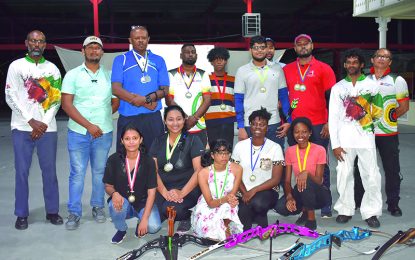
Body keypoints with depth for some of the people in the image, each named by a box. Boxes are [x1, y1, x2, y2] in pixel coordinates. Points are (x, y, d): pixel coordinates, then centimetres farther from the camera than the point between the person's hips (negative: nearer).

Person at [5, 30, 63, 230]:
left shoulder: (52, 69, 9)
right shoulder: (16, 66, 4)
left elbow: (56, 99, 5)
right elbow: (10, 97, -3)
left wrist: (44, 123, -6)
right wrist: (31, 122, -10)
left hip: (47, 128, 1)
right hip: (22, 127, -1)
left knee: (50, 171, 5)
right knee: (22, 172, 2)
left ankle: (52, 211, 17)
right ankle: (21, 214, 13)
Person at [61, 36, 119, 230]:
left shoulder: (109, 76, 9)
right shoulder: (73, 75, 2)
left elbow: (116, 102, 13)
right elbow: (66, 104, -7)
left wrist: (103, 117, -1)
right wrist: (88, 124, -14)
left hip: (104, 132, 2)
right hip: (78, 132, -2)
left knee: (100, 172, 10)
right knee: (77, 173, 1)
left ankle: (98, 207, 24)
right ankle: (74, 212, 10)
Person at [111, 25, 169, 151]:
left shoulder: (158, 61, 13)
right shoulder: (120, 60, 6)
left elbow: (164, 90, 6)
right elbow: (116, 89, -5)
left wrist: (146, 98, -14)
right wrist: (147, 103, -10)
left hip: (153, 118, 2)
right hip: (128, 118, -1)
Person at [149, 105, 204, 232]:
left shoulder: (193, 140, -1)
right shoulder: (158, 142, 10)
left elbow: (199, 171, -9)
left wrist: (182, 193, -21)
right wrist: (164, 192, -15)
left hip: (188, 189, -3)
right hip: (164, 188, 4)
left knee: (170, 208, -33)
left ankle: (187, 216, 1)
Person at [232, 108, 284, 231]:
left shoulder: (275, 148, -3)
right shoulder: (240, 146, 4)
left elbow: (276, 179, -8)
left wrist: (254, 190, -19)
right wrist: (244, 192, -13)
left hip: (266, 191, -1)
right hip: (244, 192, 1)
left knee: (258, 202, -35)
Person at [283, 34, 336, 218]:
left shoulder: (323, 69, 2)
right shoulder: (287, 70, 11)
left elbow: (331, 97, 1)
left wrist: (329, 123, -6)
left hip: (318, 125, -3)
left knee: (321, 165, 2)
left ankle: (325, 205, 9)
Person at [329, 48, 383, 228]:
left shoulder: (371, 85, 8)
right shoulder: (338, 87, 9)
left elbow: (379, 110, 15)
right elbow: (333, 117, 4)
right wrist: (335, 144, -1)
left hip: (366, 137, -1)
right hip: (344, 140, 1)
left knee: (371, 176, -2)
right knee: (344, 175, 3)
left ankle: (371, 212, 10)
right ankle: (345, 210, 17)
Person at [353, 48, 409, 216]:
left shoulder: (397, 81, 3)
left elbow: (404, 106, 1)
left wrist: (390, 117, -10)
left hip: (388, 133, -2)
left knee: (392, 169, 2)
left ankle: (393, 204, 15)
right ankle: (357, 201, 21)